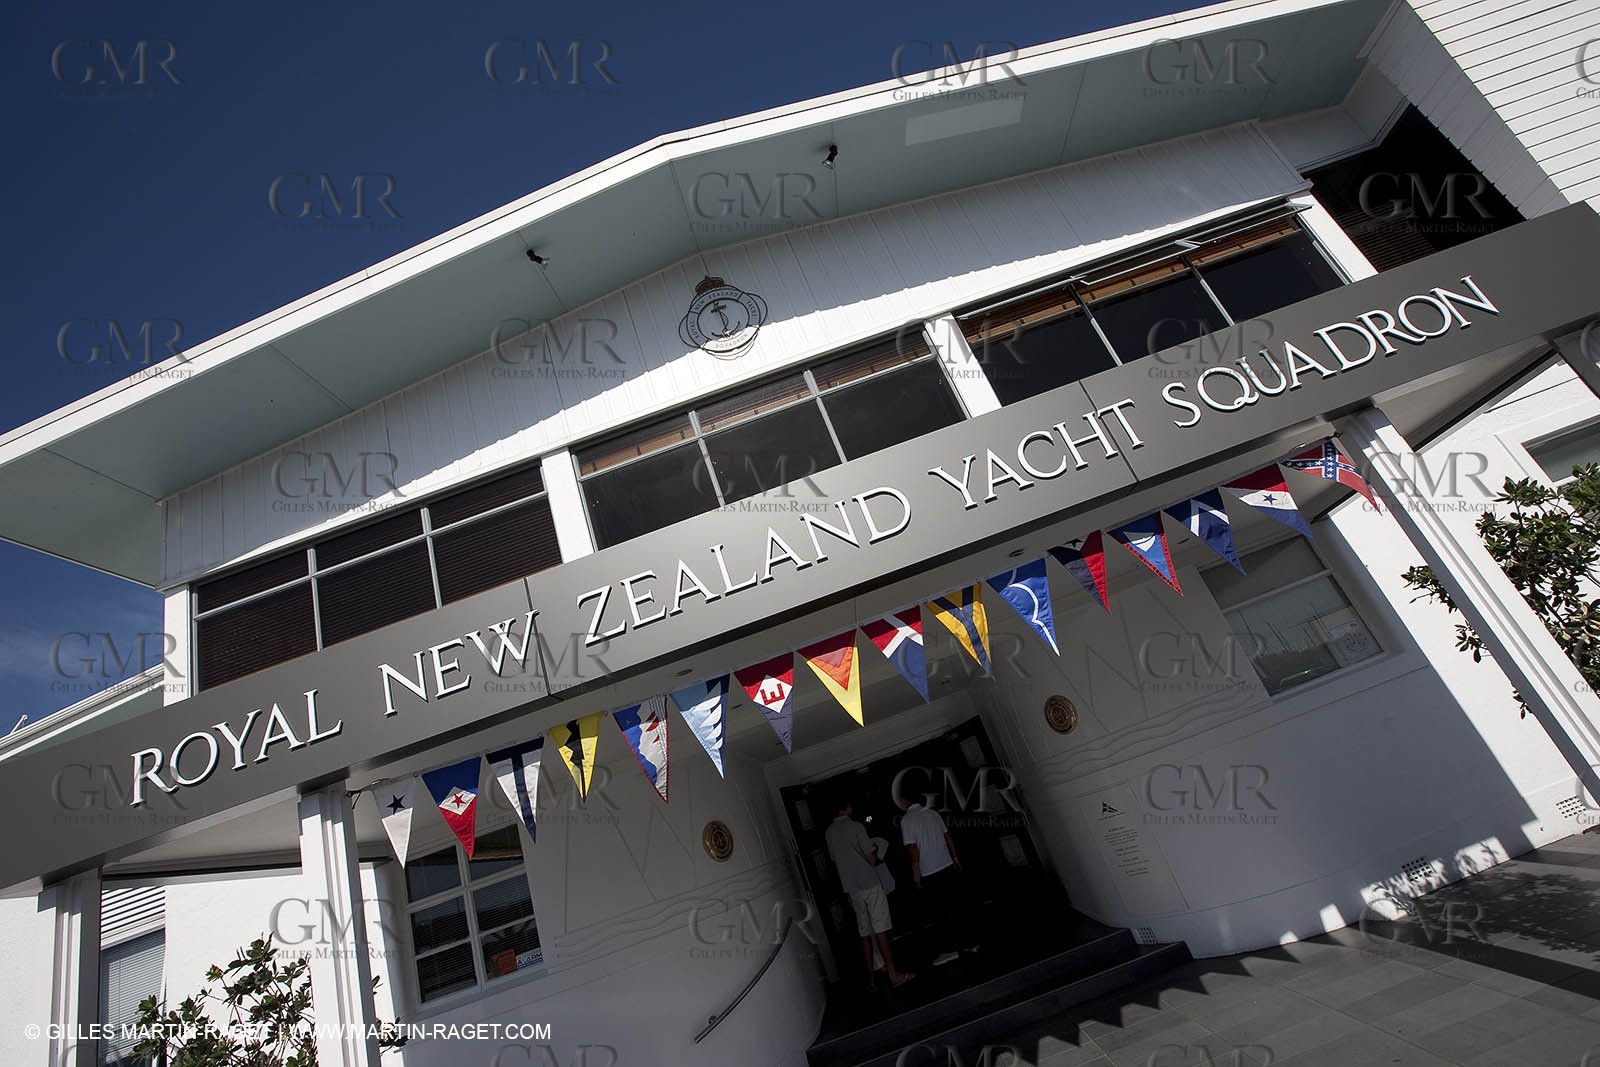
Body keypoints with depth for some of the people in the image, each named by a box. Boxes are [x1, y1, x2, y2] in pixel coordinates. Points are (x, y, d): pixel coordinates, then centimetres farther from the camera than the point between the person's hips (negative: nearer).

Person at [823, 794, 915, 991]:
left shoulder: (828, 833, 5)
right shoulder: (856, 827, -14)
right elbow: (871, 859, -14)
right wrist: (879, 858, 9)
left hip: (851, 888, 5)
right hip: (869, 885, -5)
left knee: (864, 934, 10)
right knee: (880, 930, 1)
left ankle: (871, 980, 13)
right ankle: (893, 974, 7)